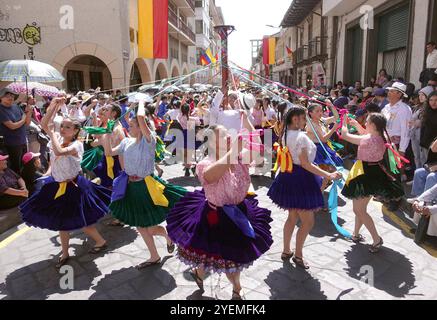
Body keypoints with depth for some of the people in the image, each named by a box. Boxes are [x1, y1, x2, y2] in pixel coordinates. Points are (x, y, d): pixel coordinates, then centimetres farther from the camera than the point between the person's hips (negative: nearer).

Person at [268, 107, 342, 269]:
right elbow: (305, 164, -22)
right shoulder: (301, 137, -21)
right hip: (301, 179, -9)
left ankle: (286, 251, 31)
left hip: (288, 177, 9)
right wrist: (328, 175, -20)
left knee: (292, 217, 21)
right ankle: (298, 255, 19)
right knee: (308, 221, 5)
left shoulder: (286, 135, 7)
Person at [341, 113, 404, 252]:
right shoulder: (381, 137, 1)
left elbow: (345, 135, -16)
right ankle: (356, 234, 34)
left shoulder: (368, 140, -24)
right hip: (375, 172, 9)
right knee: (360, 208, 21)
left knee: (359, 210, 2)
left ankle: (377, 239, 5)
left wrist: (344, 123, 3)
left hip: (366, 175, -9)